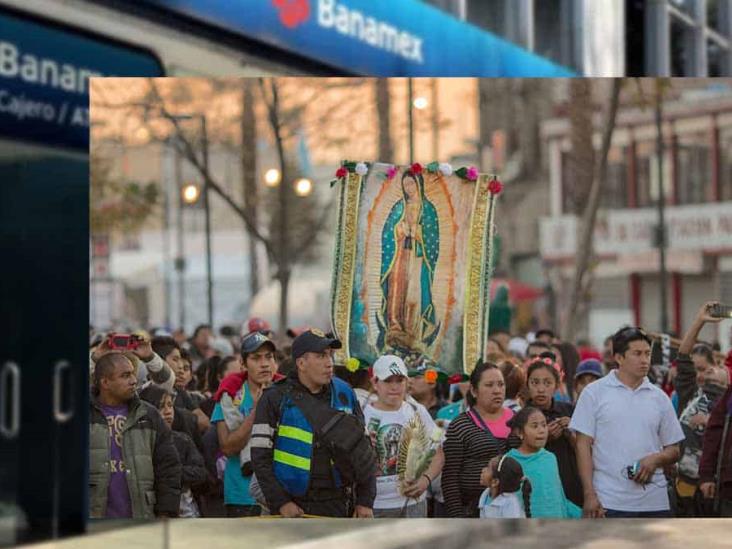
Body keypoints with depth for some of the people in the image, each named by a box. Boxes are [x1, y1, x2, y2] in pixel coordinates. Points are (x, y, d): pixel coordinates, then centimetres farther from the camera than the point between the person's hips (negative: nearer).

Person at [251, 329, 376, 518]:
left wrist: (365, 501, 7)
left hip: (336, 505, 3)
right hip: (293, 504, -3)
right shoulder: (275, 399, -3)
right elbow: (261, 457, -6)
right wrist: (281, 502, -13)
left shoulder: (344, 394, 8)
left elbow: (364, 452, 13)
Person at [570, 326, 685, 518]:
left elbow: (673, 450, 14)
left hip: (655, 502, 4)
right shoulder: (594, 393, 2)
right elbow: (584, 445, -2)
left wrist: (655, 459, -9)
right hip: (609, 502, -4)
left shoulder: (659, 398, 11)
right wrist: (589, 495, -10)